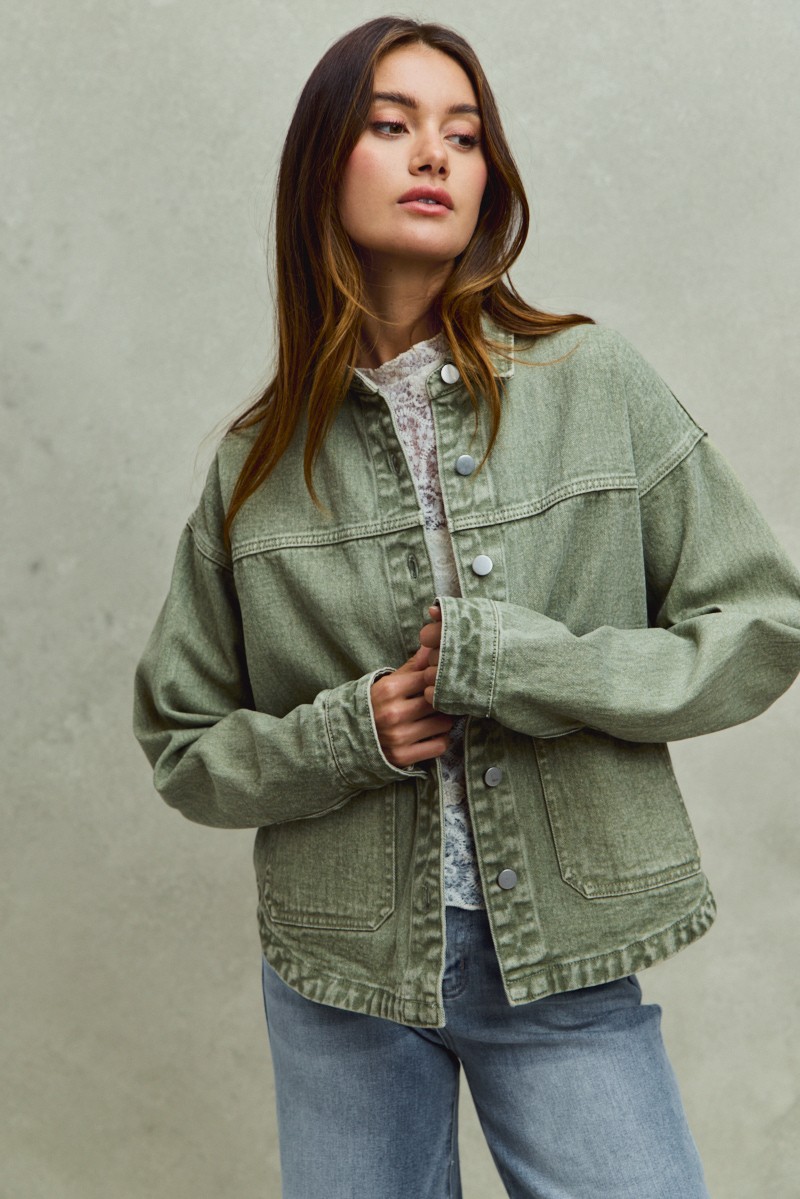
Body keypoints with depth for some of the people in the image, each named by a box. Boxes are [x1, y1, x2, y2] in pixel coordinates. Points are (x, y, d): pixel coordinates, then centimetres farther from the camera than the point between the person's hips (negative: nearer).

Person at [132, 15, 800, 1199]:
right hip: (342, 971, 2)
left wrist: (520, 667, -16)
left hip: (566, 968, -1)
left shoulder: (595, 382, -5)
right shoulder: (261, 458, -1)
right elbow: (183, 742, 6)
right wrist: (343, 734, -13)